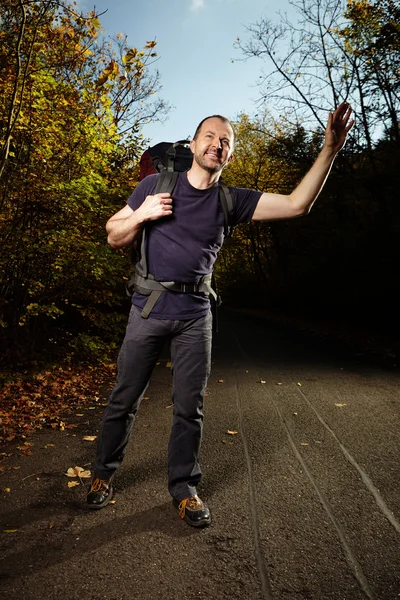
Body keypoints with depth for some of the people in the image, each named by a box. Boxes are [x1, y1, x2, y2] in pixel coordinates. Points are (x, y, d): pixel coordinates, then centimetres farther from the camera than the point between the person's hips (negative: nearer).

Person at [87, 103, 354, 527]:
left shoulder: (231, 201, 4)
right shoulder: (156, 185, 1)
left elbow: (296, 205, -4)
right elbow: (114, 238, 5)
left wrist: (329, 150, -12)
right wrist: (141, 214, -14)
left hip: (194, 317, 2)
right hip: (147, 310, -1)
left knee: (189, 408, 8)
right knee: (124, 400, 8)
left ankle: (184, 488, 26)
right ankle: (103, 474, 31)